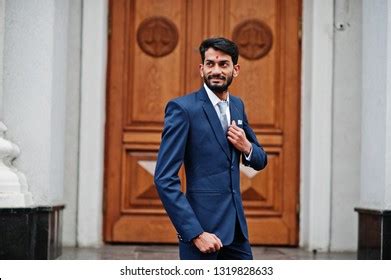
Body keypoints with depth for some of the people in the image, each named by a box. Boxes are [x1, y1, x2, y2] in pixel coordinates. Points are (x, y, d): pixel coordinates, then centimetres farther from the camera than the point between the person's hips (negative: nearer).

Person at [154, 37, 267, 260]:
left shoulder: (237, 105, 10)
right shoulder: (182, 108, -11)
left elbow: (260, 161, 21)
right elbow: (164, 178, -15)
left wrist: (246, 147, -3)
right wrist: (195, 233, -20)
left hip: (236, 227, 7)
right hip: (201, 226, -6)